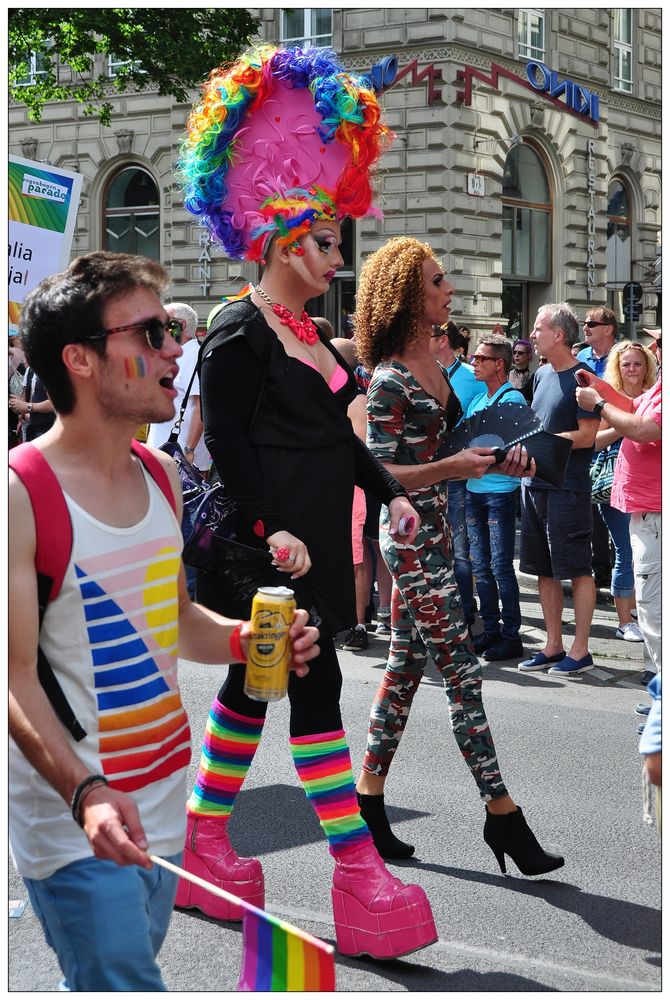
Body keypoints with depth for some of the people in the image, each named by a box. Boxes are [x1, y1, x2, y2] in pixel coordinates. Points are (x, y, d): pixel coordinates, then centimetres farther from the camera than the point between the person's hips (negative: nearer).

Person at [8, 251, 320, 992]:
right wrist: (85, 792, -31)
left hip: (163, 807, 7)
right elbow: (16, 678, -18)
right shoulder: (19, 492, -15)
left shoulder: (161, 476, 8)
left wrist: (246, 637, -2)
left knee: (118, 974, 16)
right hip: (80, 823, -7)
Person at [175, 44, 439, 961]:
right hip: (272, 547, -9)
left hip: (312, 538, 9)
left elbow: (338, 433, 20)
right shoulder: (240, 333, -12)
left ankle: (204, 844, 24)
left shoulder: (309, 334, 15)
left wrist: (388, 491, 10)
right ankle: (360, 871, -4)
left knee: (254, 683, 13)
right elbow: (226, 445, -16)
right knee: (316, 685, -8)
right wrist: (271, 530, -24)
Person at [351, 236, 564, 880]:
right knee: (462, 674, -6)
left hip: (434, 531, 9)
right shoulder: (390, 379, -15)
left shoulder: (433, 365, 11)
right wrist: (453, 467, -24)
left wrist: (496, 461, 6)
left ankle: (368, 799, 20)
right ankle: (502, 815, -1)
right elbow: (379, 472, -17)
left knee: (405, 667, 12)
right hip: (411, 536, -9)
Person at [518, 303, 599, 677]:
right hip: (534, 481, 8)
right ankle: (554, 646, 19)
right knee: (544, 571, 11)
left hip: (568, 487, -8)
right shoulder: (542, 375, 14)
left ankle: (580, 650, 4)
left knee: (578, 570, -1)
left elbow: (586, 436, -15)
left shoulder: (582, 377, -10)